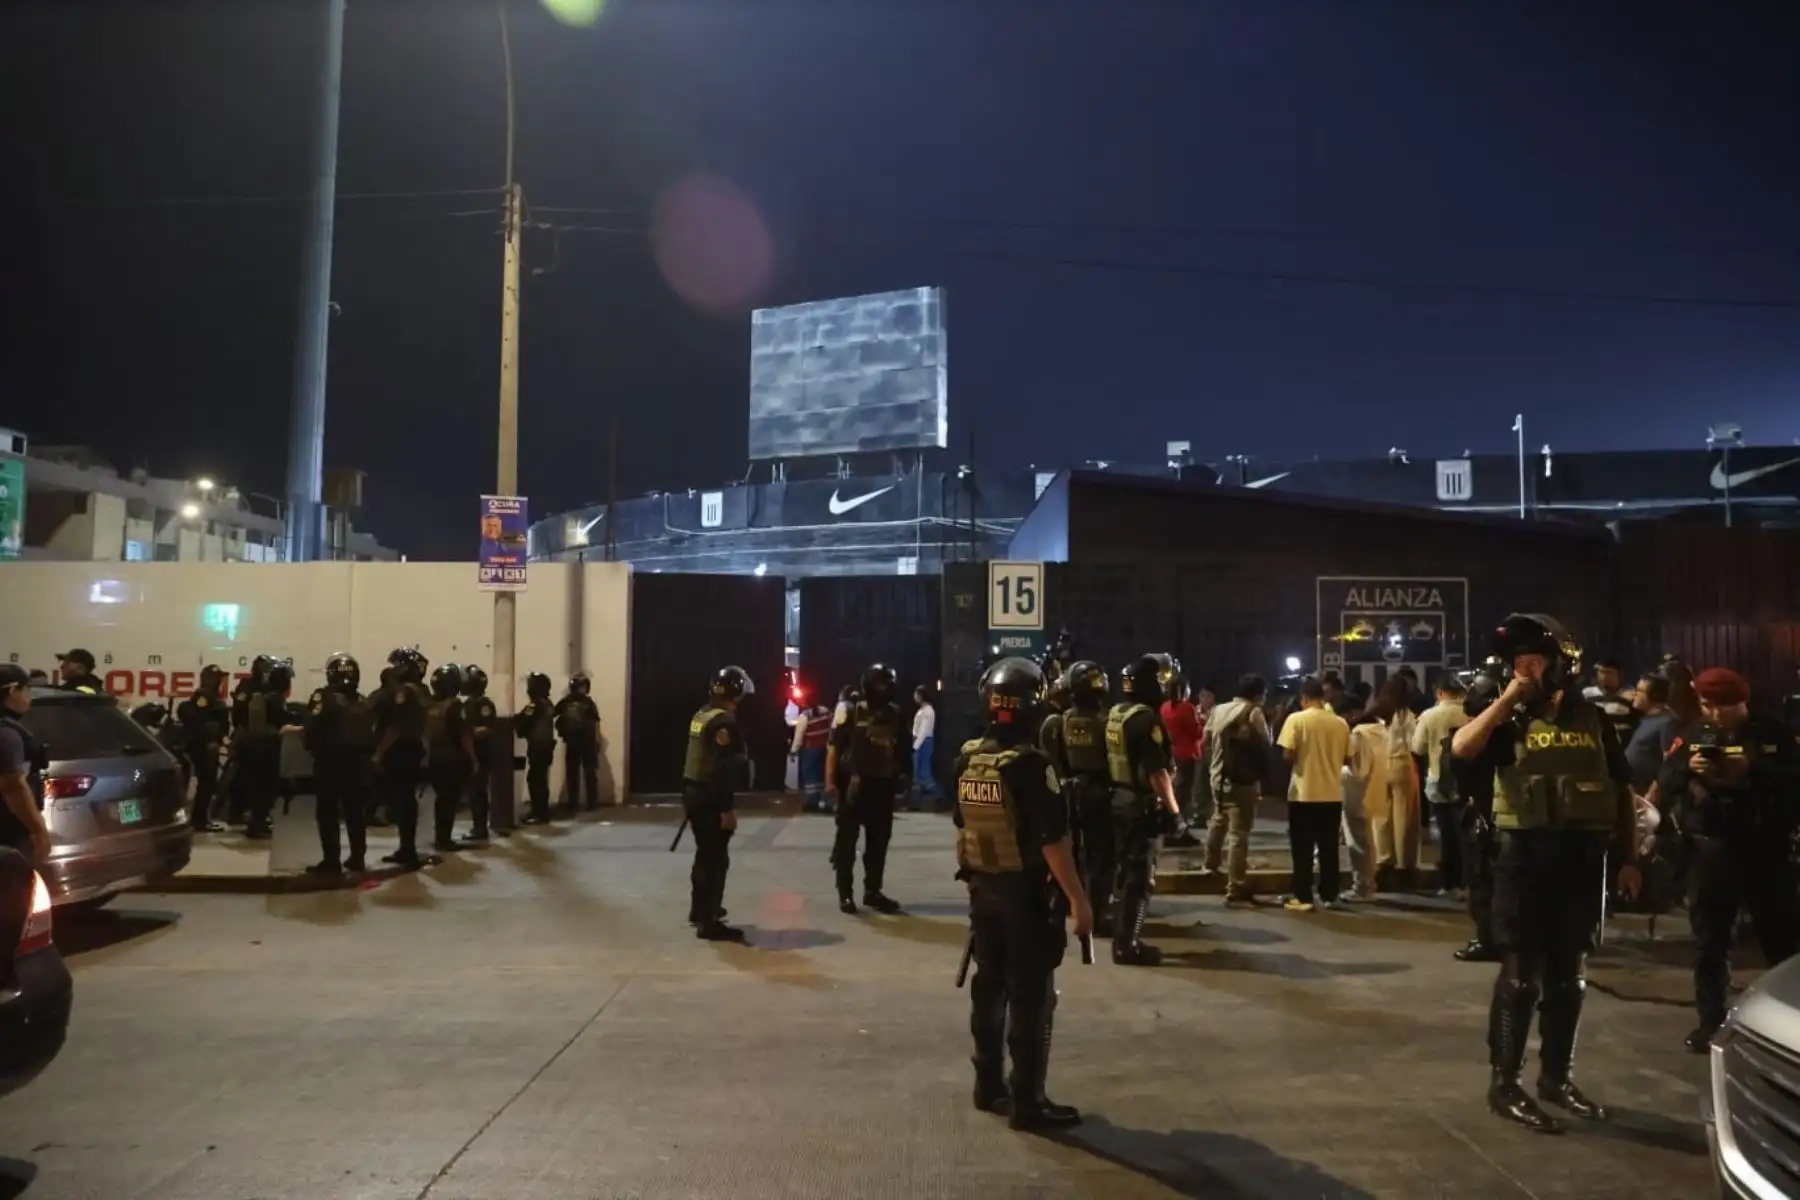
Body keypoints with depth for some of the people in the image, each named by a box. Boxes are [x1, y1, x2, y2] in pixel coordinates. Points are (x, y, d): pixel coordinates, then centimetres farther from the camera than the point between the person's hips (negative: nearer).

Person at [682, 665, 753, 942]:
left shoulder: (701, 714, 11)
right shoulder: (724, 721, -18)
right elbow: (722, 768, -22)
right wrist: (727, 808, -21)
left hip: (692, 792, 10)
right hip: (710, 798, -10)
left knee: (705, 853, 22)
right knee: (716, 859, -3)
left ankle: (699, 909, 36)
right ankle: (708, 922, 1)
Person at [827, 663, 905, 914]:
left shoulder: (895, 715, 6)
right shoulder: (851, 713, -7)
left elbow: (899, 750, 12)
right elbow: (834, 748, -8)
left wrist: (898, 781, 10)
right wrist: (830, 782, -15)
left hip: (882, 786, 5)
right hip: (853, 784, -4)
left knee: (878, 841, 11)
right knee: (847, 840, 2)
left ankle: (872, 891, 22)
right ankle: (845, 893, 11)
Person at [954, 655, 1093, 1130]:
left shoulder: (967, 759, 2)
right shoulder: (1029, 764, -20)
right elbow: (1053, 839, -22)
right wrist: (1077, 898, -16)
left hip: (982, 885, 7)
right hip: (1027, 890, -7)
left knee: (989, 984, 16)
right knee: (1031, 995, 2)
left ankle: (988, 1085, 26)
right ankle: (1026, 1101, 7)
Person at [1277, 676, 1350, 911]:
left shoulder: (1296, 719, -10)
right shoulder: (1340, 723, 1)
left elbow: (1288, 755, -14)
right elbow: (1347, 758, 6)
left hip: (1304, 793, -3)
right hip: (1332, 794, 3)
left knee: (1303, 848, 4)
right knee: (1329, 847, 12)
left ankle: (1302, 898, 5)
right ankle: (1329, 896, 17)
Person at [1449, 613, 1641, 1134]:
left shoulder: (1593, 720, 8)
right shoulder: (1510, 720, -1)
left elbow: (1620, 792, 12)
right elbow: (1461, 747, -20)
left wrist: (1628, 858, 8)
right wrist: (1508, 699, -16)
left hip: (1583, 859, 3)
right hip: (1526, 855, -3)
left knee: (1568, 977, 13)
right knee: (1521, 975, 0)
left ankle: (1557, 1077, 27)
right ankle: (1504, 1082, 8)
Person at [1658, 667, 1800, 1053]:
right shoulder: (1691, 736, 7)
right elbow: (1666, 786, 0)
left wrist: (1753, 771, -21)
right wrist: (1688, 769, -18)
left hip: (1766, 850, -1)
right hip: (1711, 850, 2)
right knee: (1709, 942, 8)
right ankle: (1710, 1023, 17)